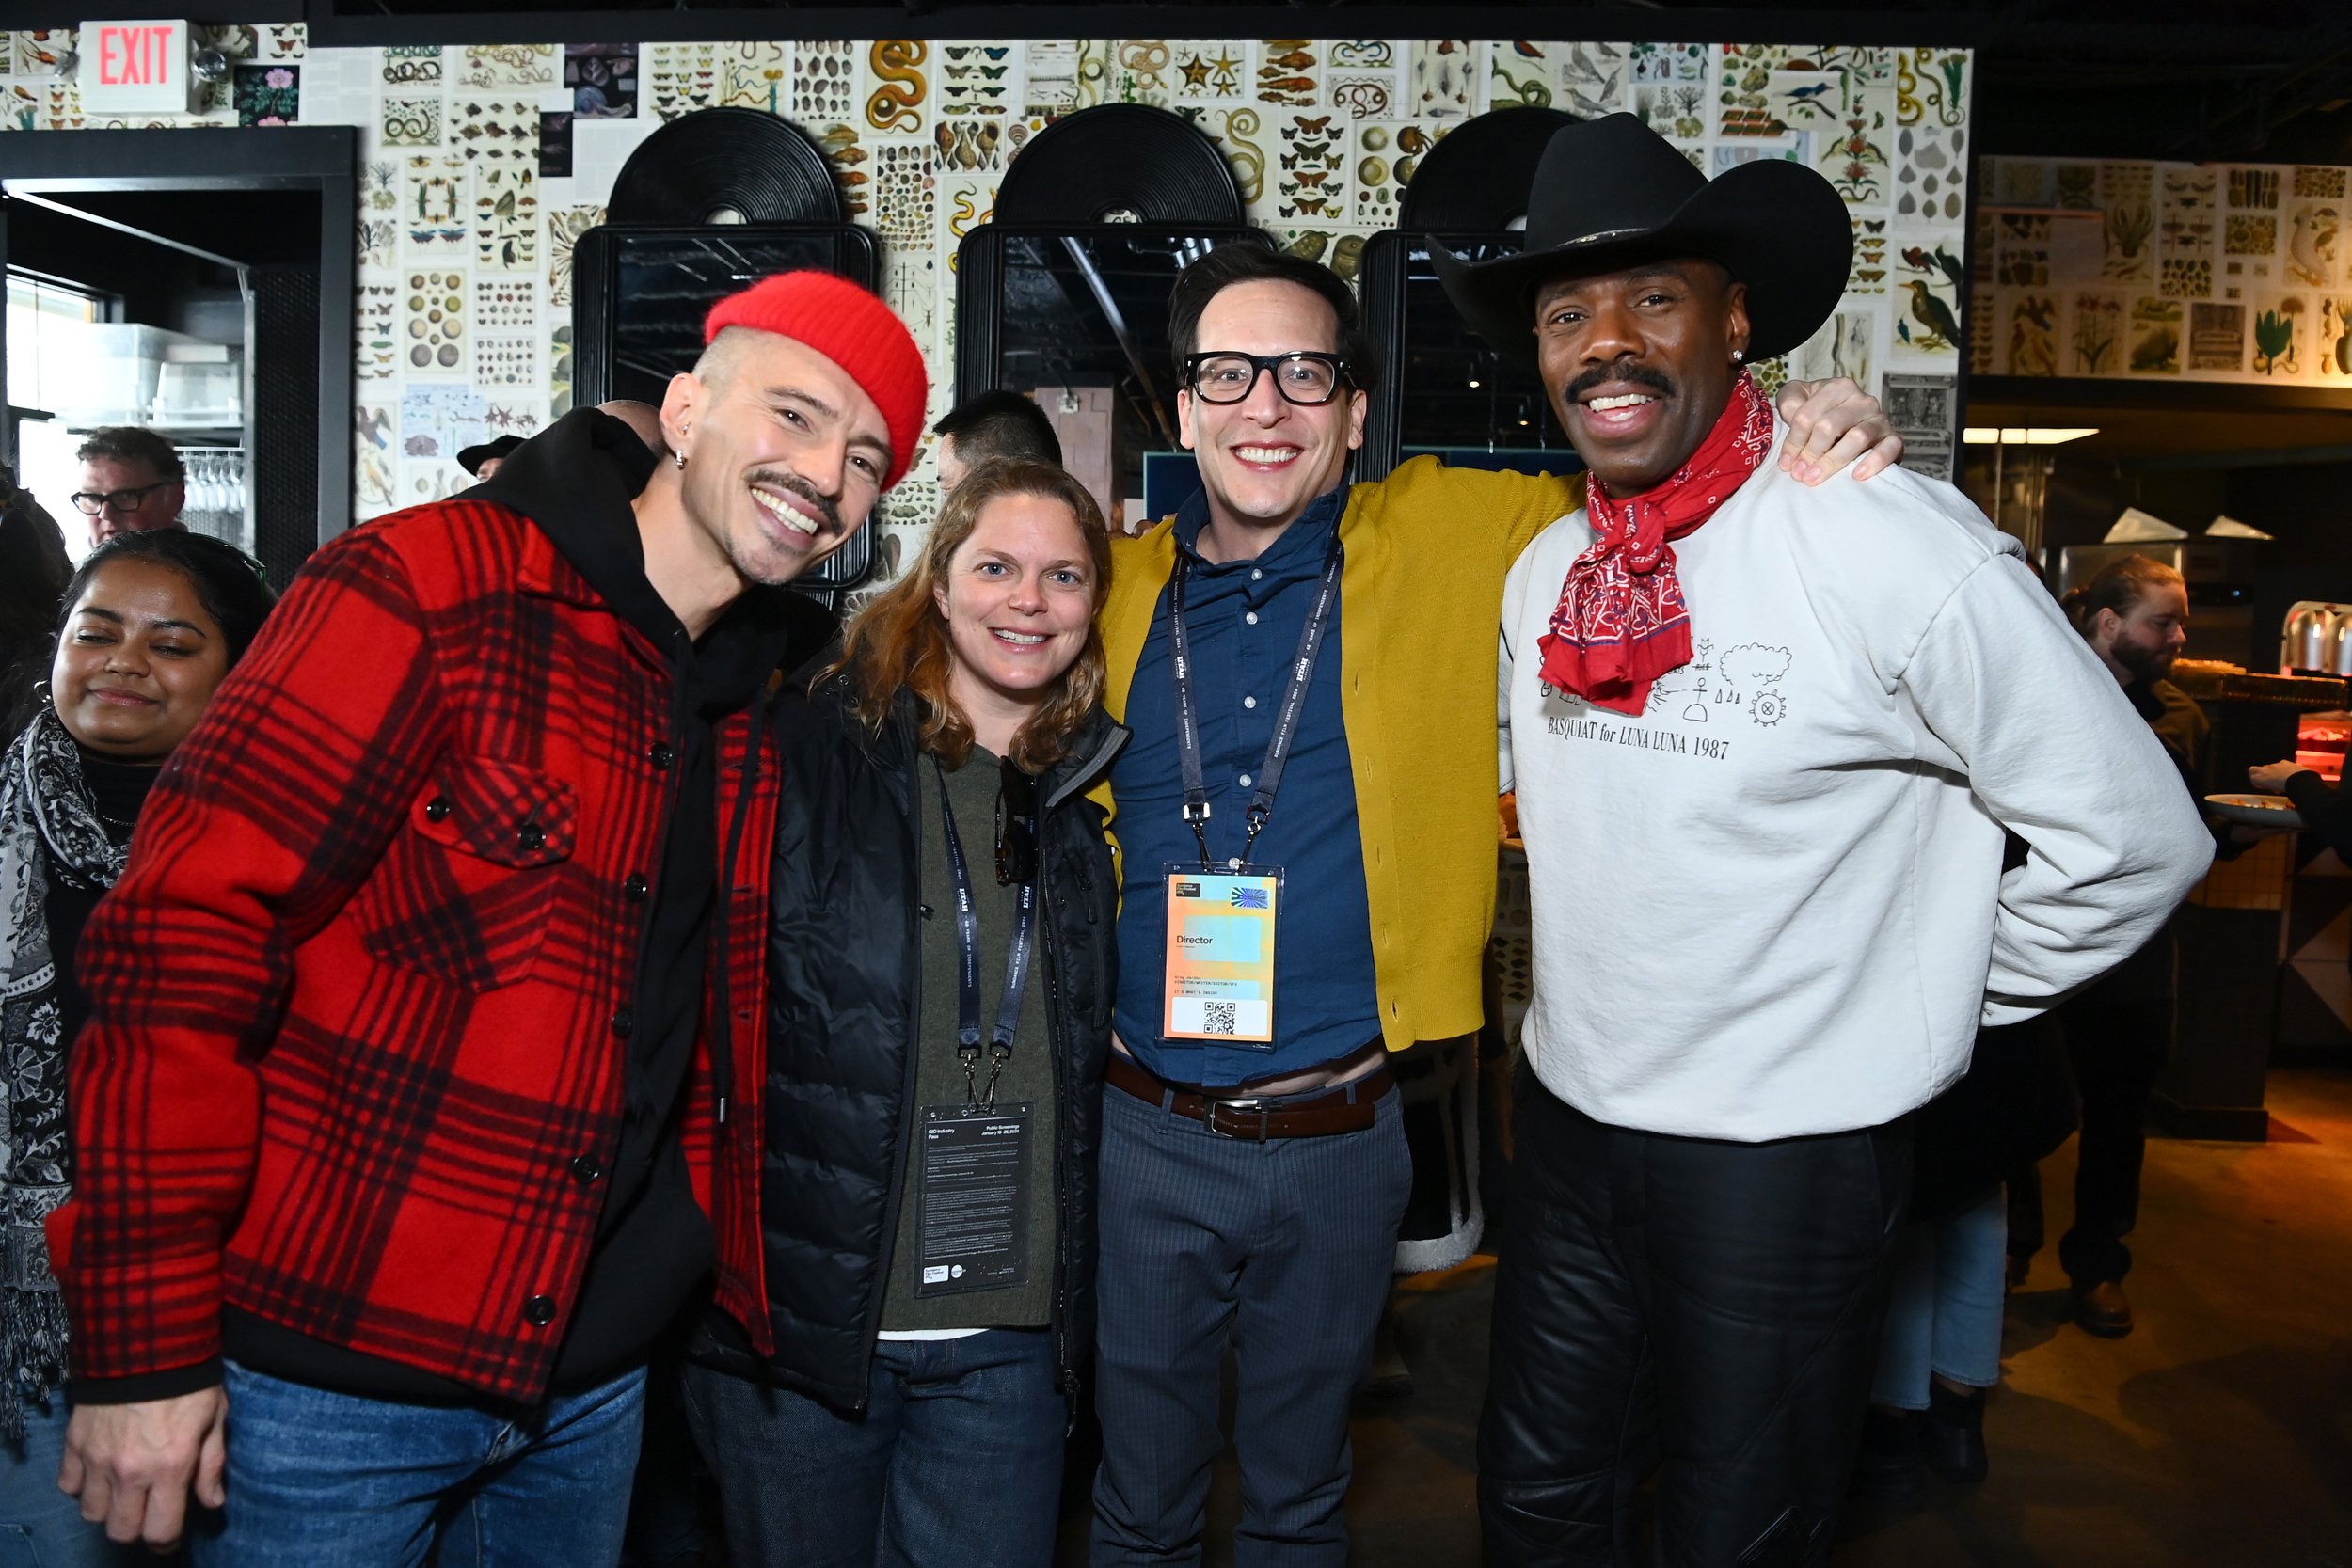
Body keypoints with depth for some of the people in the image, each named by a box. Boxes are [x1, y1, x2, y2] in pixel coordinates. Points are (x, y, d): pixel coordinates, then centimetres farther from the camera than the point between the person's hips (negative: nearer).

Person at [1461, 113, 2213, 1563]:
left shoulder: (1893, 546, -18)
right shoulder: (1546, 571, 2)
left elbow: (2133, 842, -13)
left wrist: (1927, 1008, -5)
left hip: (1787, 1152, -5)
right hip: (1568, 1117, 6)